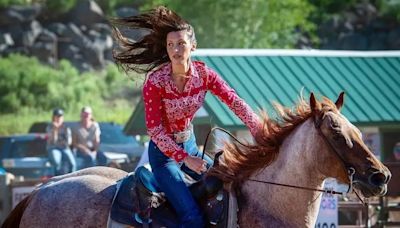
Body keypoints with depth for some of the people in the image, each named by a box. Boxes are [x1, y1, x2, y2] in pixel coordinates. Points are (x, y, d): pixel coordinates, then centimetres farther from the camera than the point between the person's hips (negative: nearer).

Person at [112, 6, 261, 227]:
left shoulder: (203, 74, -8)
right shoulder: (155, 82, -22)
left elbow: (235, 103, -9)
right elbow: (155, 130, -21)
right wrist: (185, 159, -28)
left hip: (189, 145, 6)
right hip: (164, 151, -6)